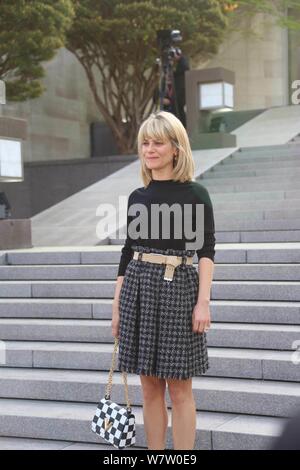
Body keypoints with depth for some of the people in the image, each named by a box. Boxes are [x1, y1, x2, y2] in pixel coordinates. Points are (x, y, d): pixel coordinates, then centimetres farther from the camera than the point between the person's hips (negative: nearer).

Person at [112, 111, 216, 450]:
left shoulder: (195, 194, -3)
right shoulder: (137, 197, 10)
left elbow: (206, 250, -5)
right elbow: (127, 252, 13)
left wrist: (203, 301, -13)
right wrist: (117, 304, 12)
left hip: (178, 289, -4)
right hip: (138, 288, 4)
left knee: (179, 387, 1)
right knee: (150, 386, 8)